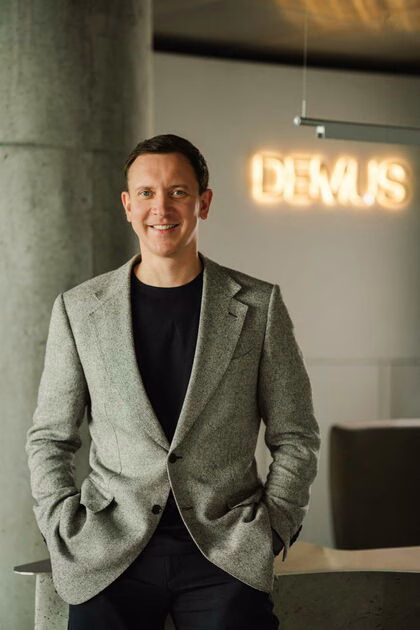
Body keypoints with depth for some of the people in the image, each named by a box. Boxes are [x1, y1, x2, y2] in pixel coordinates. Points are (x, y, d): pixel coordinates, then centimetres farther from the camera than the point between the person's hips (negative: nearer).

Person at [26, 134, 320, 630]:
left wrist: (270, 531, -2)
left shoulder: (258, 306, 5)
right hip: (112, 551, 1)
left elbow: (295, 438, 9)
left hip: (223, 551, -1)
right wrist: (67, 531, 1)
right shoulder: (78, 309, 7)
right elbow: (49, 439, 13)